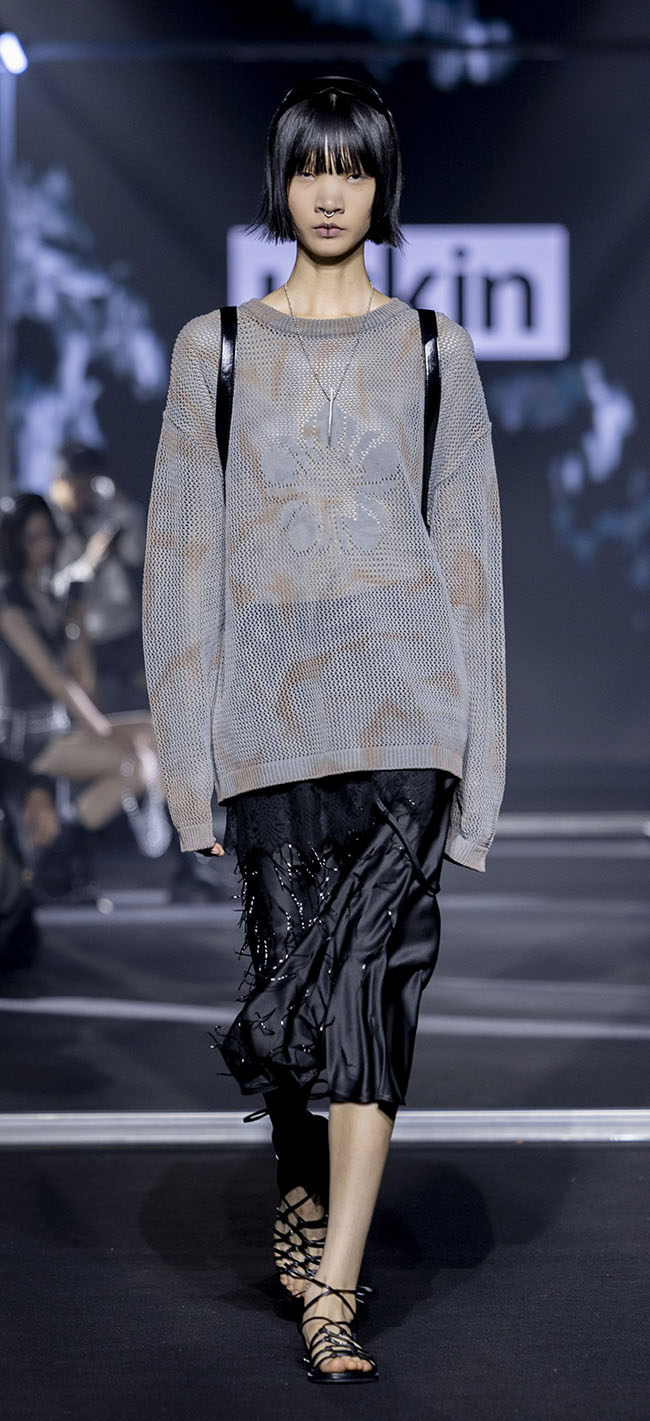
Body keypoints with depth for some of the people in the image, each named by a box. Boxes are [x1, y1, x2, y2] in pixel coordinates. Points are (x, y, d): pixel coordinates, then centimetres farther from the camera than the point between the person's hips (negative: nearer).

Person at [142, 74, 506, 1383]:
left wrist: (470, 740, 2)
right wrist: (187, 748, 0)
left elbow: (467, 544, 7)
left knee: (369, 968, -11)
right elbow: (185, 548, 5)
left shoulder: (435, 352, 7)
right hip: (268, 695, 1)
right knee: (293, 960, 6)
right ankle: (302, 1183, 35)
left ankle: (329, 1293, -11)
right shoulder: (216, 350, 7)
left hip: (399, 694, -1)